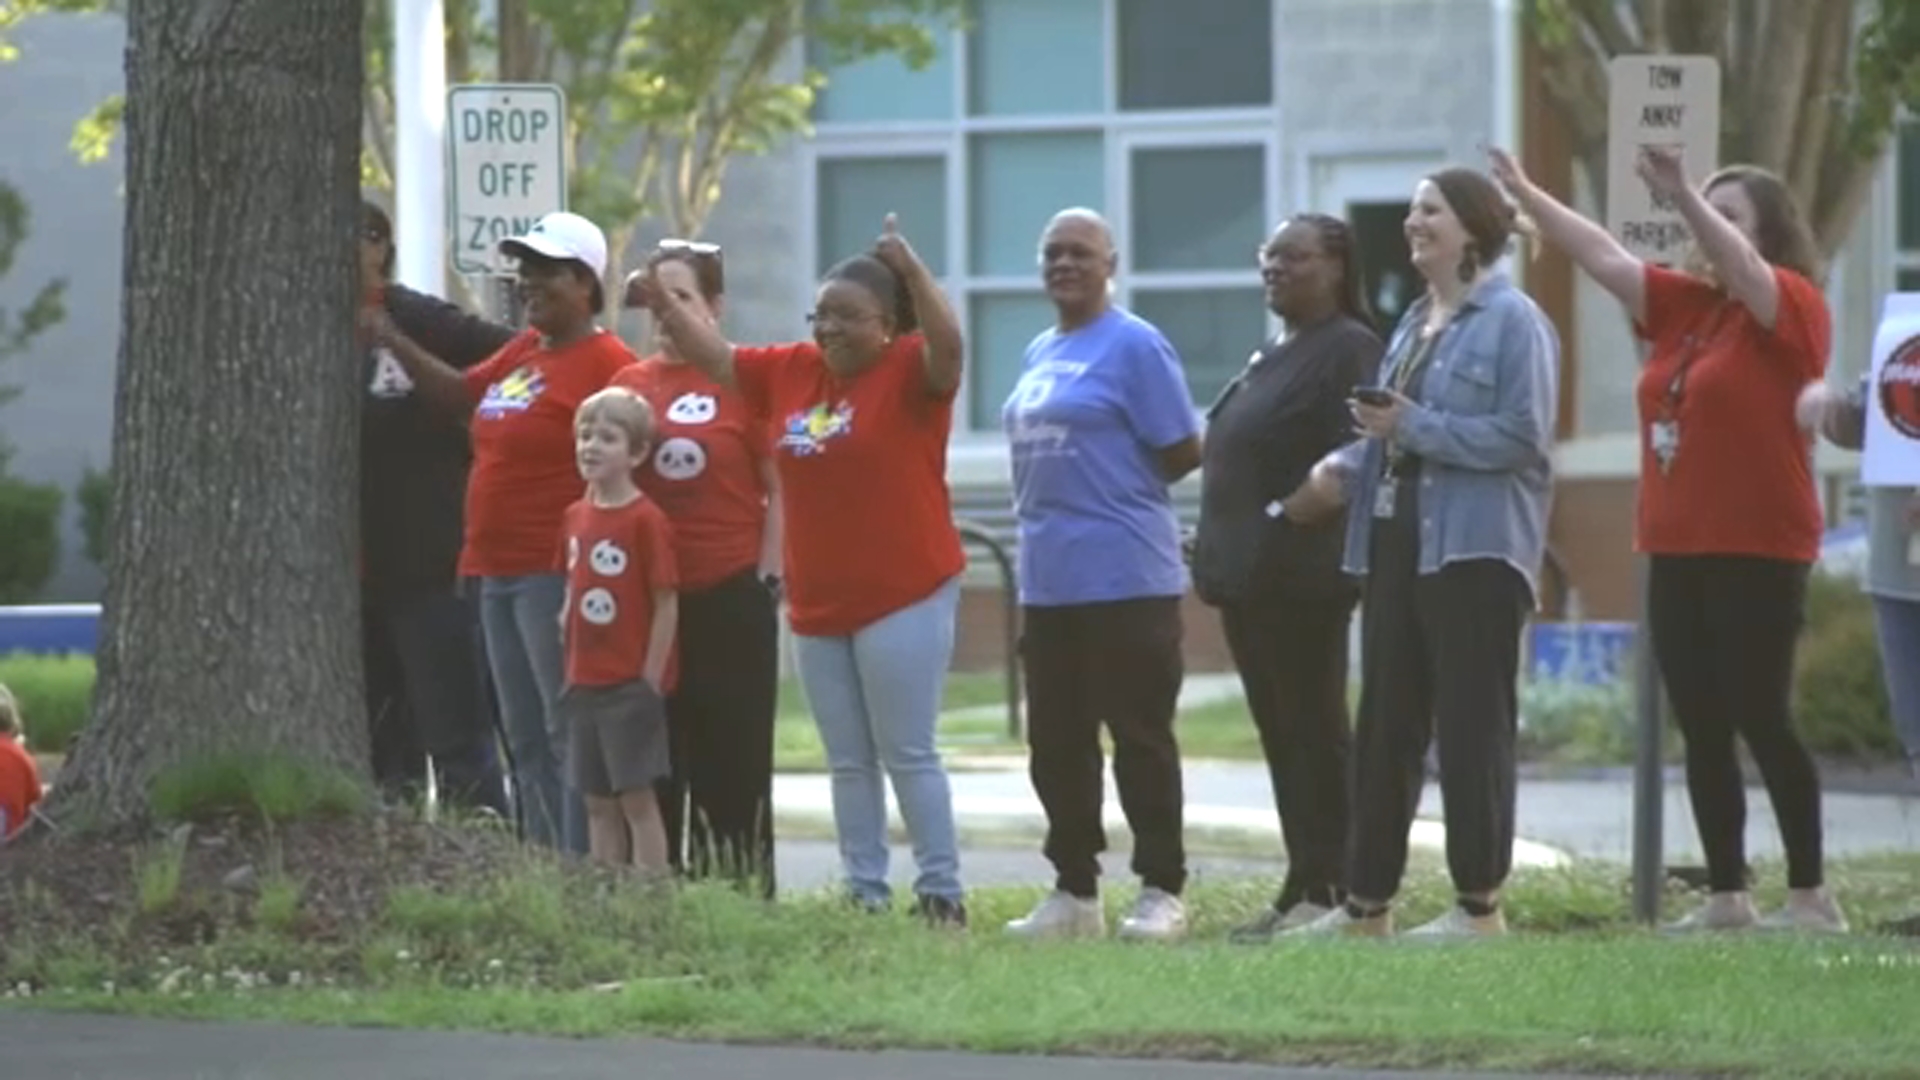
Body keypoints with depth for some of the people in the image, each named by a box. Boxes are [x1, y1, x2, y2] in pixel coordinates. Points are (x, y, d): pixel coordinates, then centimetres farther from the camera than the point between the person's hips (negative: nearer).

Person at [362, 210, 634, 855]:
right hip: (498, 572, 10)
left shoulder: (606, 364, -13)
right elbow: (461, 396, 29)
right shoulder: (524, 351, 16)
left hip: (555, 577, -10)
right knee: (525, 740, 12)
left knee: (568, 733, -10)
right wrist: (392, 342, 19)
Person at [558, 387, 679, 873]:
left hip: (630, 685, -7)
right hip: (584, 683, 7)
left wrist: (650, 682, -13)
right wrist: (570, 669, 12)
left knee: (637, 797, -6)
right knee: (597, 801, 10)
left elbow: (667, 606, -12)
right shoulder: (576, 517, 9)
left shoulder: (645, 520, -12)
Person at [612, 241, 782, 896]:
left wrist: (768, 578, -7)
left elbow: (780, 490, -3)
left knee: (736, 750, 0)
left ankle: (743, 886, 4)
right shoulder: (629, 384, 9)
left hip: (732, 594, -4)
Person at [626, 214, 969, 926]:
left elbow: (948, 345, -28)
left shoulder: (908, 371, -8)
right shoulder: (792, 371, 10)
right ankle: (865, 893, 15)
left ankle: (941, 891, 1)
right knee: (848, 762, 10)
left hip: (903, 600, -7)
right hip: (816, 607, 7)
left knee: (907, 755, -5)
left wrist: (909, 268, -36)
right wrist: (664, 305, 8)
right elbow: (717, 357, 19)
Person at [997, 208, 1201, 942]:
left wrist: (1111, 496, -1)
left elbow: (1181, 452, -10)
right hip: (1048, 578, 8)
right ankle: (1073, 890, 18)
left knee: (1139, 738, -3)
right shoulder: (1040, 353, 16)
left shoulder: (1132, 346, -8)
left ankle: (1161, 892, 2)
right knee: (1056, 745, 10)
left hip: (1124, 578, -8)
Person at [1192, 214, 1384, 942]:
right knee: (1281, 734, 10)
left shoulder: (1349, 350, -10)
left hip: (1301, 575, -10)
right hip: (1251, 574, 10)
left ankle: (1326, 891, -5)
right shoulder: (1275, 355, 19)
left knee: (1313, 731, -7)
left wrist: (1293, 513, -20)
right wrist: (1222, 554, 13)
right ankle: (1304, 890, 14)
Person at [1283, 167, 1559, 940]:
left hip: (1473, 549, -9)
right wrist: (1340, 471, 1)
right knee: (1384, 728, 10)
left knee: (1472, 728, -4)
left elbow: (1522, 437, -17)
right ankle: (1367, 904, 16)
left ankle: (1480, 905, 3)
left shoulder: (1513, 323, -9)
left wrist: (1415, 426, -18)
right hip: (1397, 542, 9)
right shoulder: (1415, 323, 17)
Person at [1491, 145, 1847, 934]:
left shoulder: (1793, 306, -7)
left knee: (1760, 720, -6)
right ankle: (1726, 896, 12)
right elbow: (1605, 257, 11)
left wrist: (1685, 200, -42)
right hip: (1677, 550, 7)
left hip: (1757, 553, -7)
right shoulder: (1685, 305, 12)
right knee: (1701, 728, 7)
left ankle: (1810, 896, -1)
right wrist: (1527, 197, 3)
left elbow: (1741, 269, -26)